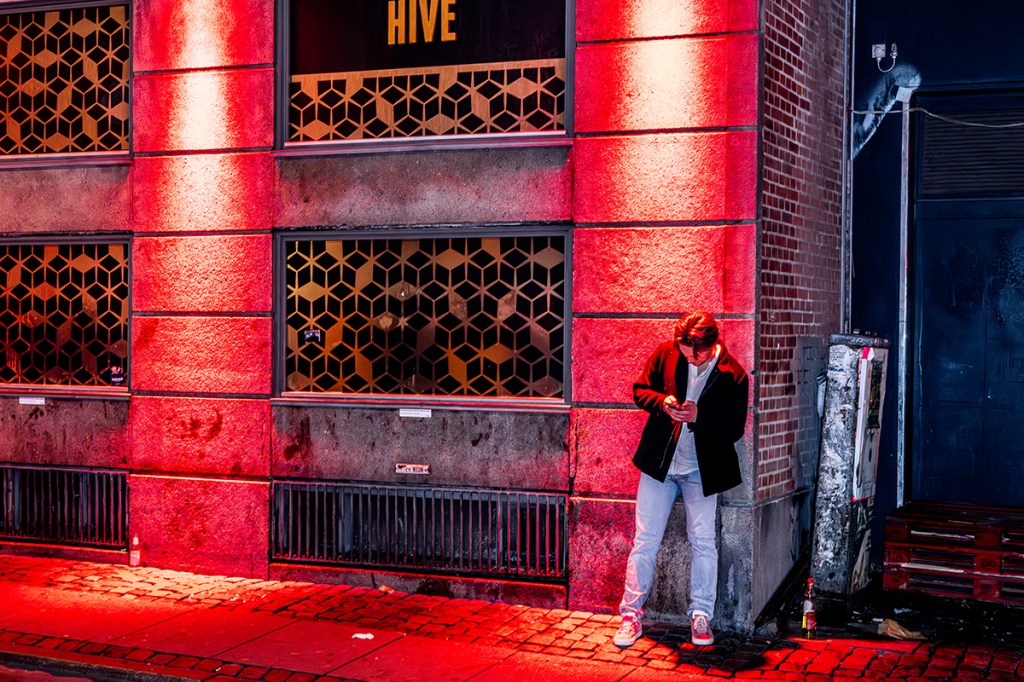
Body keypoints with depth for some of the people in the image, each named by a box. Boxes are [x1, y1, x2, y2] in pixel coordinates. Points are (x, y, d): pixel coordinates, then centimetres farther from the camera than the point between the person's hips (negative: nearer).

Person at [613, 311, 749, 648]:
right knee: (645, 541, 2)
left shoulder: (733, 376, -11)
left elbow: (734, 429, -9)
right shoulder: (665, 353, -6)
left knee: (703, 543, 4)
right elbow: (640, 390, 5)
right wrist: (661, 402, -17)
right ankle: (631, 615, 10)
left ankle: (701, 617, 17)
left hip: (701, 471, -1)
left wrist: (698, 416, -24)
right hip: (659, 464, 1)